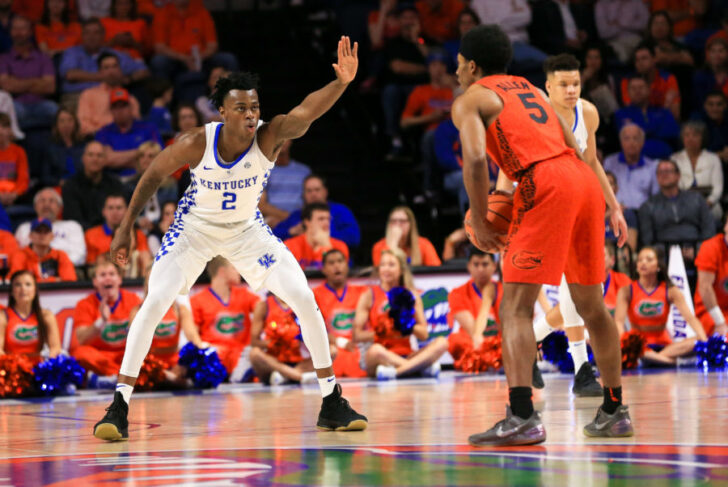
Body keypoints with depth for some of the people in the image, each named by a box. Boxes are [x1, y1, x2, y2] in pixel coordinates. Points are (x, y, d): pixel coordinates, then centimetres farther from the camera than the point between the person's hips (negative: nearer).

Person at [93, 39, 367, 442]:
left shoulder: (269, 137, -27)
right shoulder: (197, 144, -27)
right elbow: (154, 175, -10)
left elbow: (308, 109, -46)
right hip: (195, 228, -1)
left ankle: (332, 404, 4)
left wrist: (341, 83, -64)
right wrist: (126, 227, -10)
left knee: (304, 300, -8)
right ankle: (119, 407, -9)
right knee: (154, 304, -17)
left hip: (247, 229, 1)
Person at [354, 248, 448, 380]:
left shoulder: (412, 296, 14)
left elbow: (424, 334, 7)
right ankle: (425, 367, -34)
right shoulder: (369, 296, 6)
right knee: (376, 350, -39)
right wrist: (380, 333, -17)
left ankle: (396, 371, -37)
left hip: (405, 357, 4)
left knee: (441, 343, -21)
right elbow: (357, 335, -2)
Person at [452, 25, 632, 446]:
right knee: (591, 305, 19)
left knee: (516, 307, -8)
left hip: (545, 184, -7)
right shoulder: (529, 88, 31)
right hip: (585, 180, 7)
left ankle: (523, 418, -22)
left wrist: (480, 222, -1)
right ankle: (615, 412, 26)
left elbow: (476, 158, -9)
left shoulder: (470, 99, 9)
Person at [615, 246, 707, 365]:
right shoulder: (627, 291, 0)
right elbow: (619, 321, -13)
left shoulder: (671, 291, 2)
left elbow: (690, 318, -9)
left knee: (695, 342, -28)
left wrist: (704, 341, -27)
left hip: (664, 345, 1)